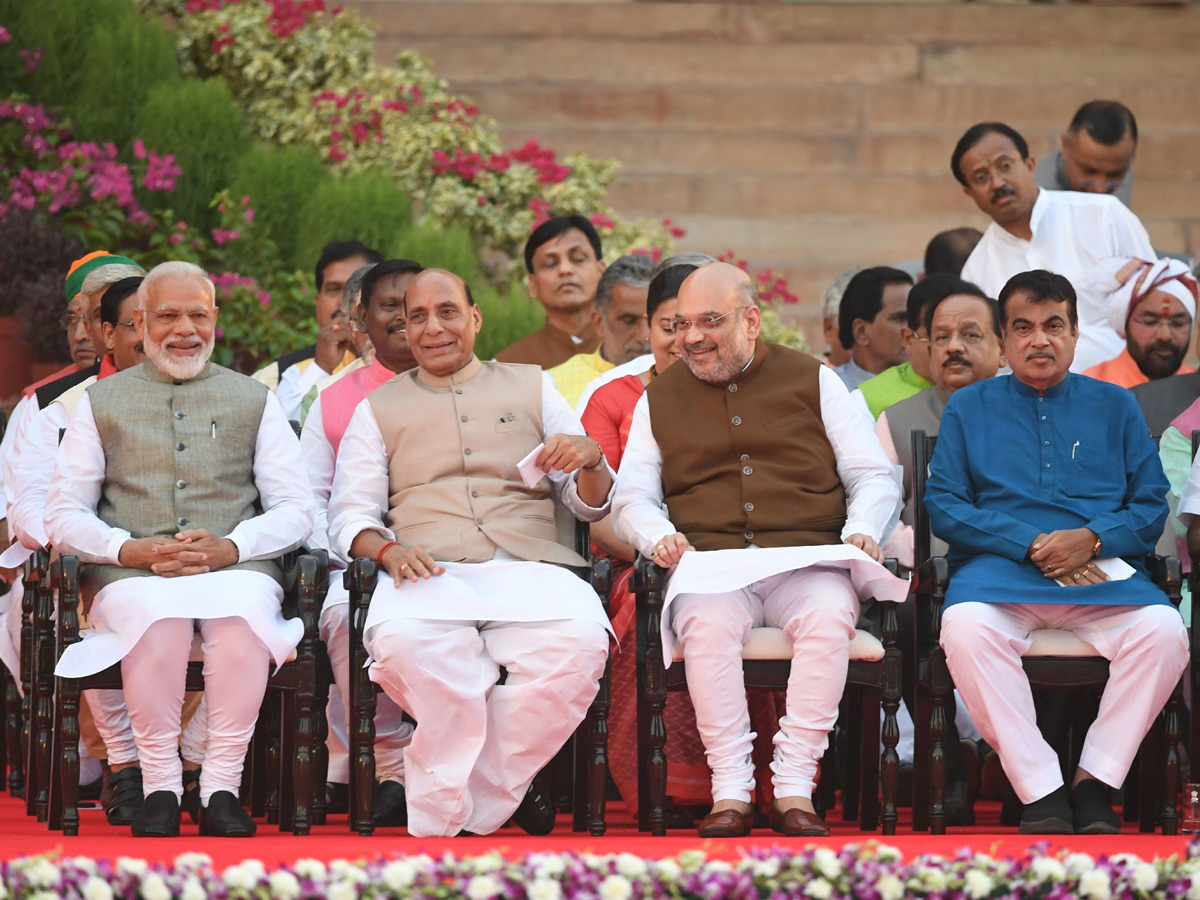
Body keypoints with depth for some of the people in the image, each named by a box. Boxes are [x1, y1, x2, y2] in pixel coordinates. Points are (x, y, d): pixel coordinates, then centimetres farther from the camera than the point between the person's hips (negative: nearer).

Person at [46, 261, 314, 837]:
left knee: (243, 609, -36)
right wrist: (128, 549, -10)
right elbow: (63, 515, 11)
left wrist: (230, 547, -10)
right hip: (131, 575, 0)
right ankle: (159, 786, -27)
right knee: (156, 613, -37)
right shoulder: (101, 403, 18)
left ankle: (221, 788, -29)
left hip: (235, 569, 0)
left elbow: (295, 510, 10)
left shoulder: (254, 400, 19)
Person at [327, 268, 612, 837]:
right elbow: (350, 514, 15)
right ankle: (504, 786, -22)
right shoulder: (377, 410, 25)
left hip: (528, 569, 1)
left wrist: (590, 460, -3)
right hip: (430, 573, -1)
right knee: (402, 642, -39)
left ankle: (448, 810, -24)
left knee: (580, 643, -35)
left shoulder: (531, 389, 25)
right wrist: (388, 550, -9)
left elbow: (590, 505, 22)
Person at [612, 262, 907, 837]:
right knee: (708, 621, -36)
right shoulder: (659, 398, 19)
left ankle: (794, 788, -32)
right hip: (709, 566, 1)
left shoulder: (812, 381, 15)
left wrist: (862, 530, -9)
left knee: (830, 614, -35)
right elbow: (631, 497, 14)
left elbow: (874, 478, 12)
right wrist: (658, 536, -9)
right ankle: (729, 792, -32)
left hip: (807, 562, 0)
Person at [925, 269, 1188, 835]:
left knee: (1163, 630, -32)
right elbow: (943, 505, 6)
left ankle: (1095, 784, -21)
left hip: (1102, 572, 1)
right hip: (1000, 569, -1)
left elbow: (1150, 506, 12)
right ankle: (1041, 793, -31)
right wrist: (1030, 545, -8)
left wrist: (1092, 539, -9)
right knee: (966, 626, -37)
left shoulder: (1114, 406, 19)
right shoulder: (969, 408, 17)